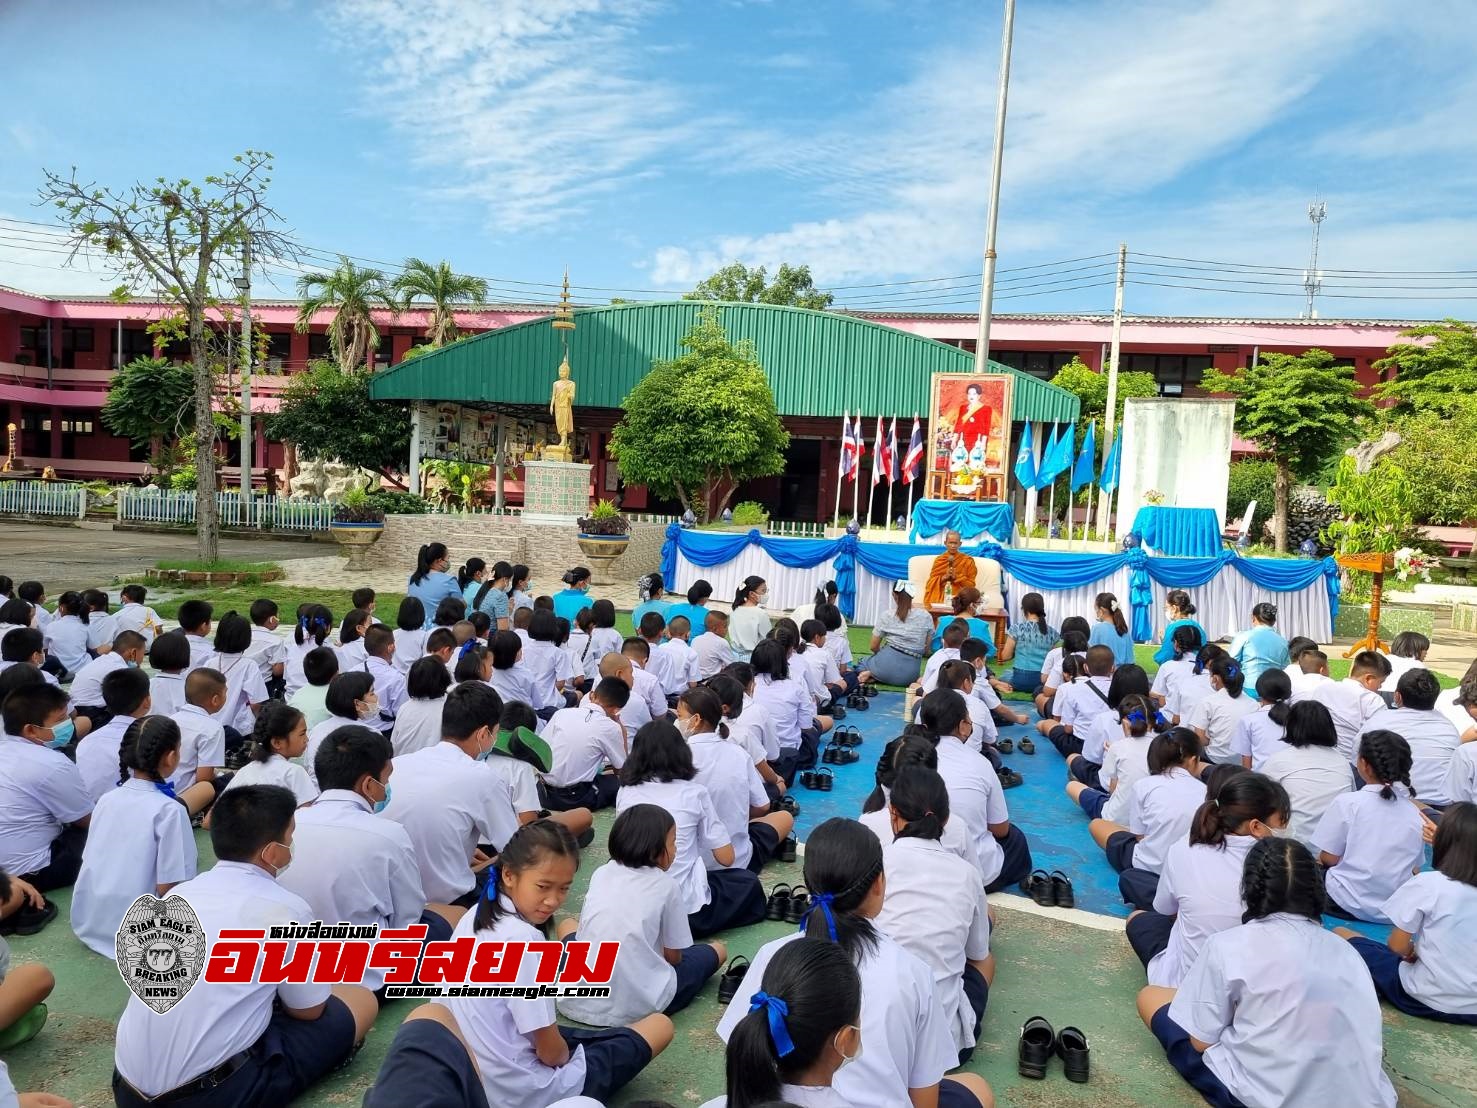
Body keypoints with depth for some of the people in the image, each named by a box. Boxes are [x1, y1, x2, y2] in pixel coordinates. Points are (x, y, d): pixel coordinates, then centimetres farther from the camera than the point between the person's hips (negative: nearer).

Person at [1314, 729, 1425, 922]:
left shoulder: (1348, 802, -11)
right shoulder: (1415, 813, 2)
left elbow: (1329, 858, -6)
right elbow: (1415, 869, 9)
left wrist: (1320, 857, 16)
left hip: (1349, 904, -5)